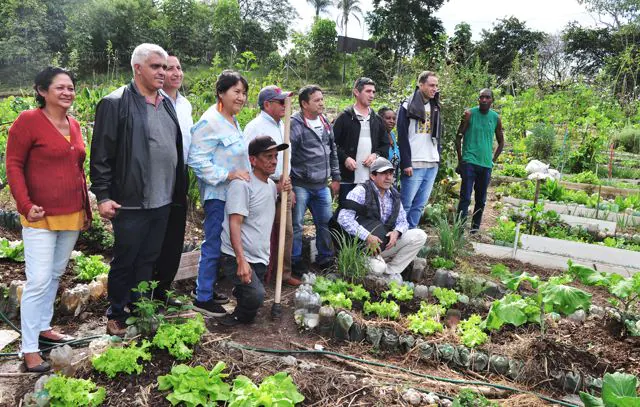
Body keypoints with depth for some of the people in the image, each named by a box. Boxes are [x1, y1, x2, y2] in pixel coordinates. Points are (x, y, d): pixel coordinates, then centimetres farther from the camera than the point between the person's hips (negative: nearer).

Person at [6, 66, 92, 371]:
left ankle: (43, 326, 33)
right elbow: (13, 165, -8)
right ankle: (29, 349, 7)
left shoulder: (73, 125, 10)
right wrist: (25, 205, -15)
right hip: (41, 217, -6)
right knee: (39, 281, -5)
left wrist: (86, 208, 17)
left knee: (56, 275, 16)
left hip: (72, 216, 6)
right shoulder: (28, 121, -8)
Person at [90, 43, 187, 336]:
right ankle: (116, 317, 25)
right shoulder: (115, 103, -8)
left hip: (163, 202, 6)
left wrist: (181, 190, 16)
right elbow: (101, 155, -10)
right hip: (131, 202, -6)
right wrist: (103, 196, -14)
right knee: (124, 261, 7)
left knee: (148, 260, 16)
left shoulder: (166, 104, 13)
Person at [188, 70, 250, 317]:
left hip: (233, 193, 10)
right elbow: (196, 159, -22)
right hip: (217, 195, -10)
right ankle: (202, 298, 10)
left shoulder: (233, 120, 13)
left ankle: (207, 288, 29)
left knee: (220, 244, 16)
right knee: (213, 245, -2)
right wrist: (227, 174, -23)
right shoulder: (210, 122, -18)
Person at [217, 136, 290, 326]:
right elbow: (234, 224, -21)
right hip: (236, 256, -8)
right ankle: (241, 316, 5)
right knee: (256, 295, -23)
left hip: (260, 257, 8)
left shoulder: (271, 184, 10)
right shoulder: (242, 184, -15)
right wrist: (241, 260, -30)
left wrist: (282, 192, 6)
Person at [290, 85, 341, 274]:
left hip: (322, 186, 7)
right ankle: (295, 261, 15)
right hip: (301, 185, -7)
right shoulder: (295, 125, -12)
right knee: (296, 225, 0)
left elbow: (333, 151, 19)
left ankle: (325, 257, 29)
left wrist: (336, 177, 16)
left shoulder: (325, 123, 11)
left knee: (325, 222, 13)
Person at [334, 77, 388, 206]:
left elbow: (385, 145, 17)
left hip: (371, 178, 5)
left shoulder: (377, 119, 16)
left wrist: (376, 155, -2)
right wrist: (345, 158, -17)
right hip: (348, 178, -4)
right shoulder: (345, 117, 0)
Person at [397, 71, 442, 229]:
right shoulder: (407, 106, -4)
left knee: (420, 204, 7)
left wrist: (438, 157, 12)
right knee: (406, 204, -3)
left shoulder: (435, 108, 16)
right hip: (414, 164, -6)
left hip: (432, 165, 6)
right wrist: (406, 163, -15)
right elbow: (402, 137, -9)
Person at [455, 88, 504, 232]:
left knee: (481, 200, 10)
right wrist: (460, 160, -4)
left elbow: (501, 142, 16)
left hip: (486, 165, 4)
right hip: (469, 162, -4)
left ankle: (475, 227, 21)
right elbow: (458, 137, -1)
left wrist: (493, 160, 8)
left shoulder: (496, 118, 7)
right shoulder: (469, 114, -3)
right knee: (465, 198, -9)